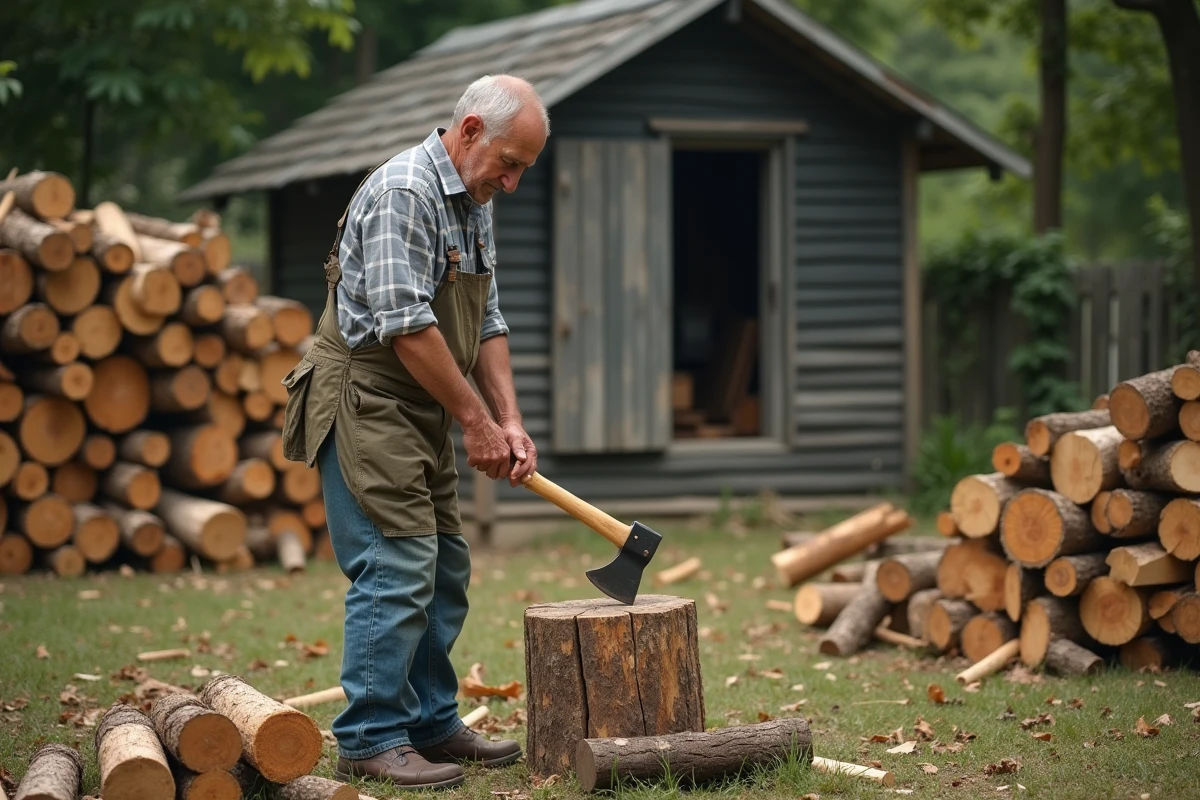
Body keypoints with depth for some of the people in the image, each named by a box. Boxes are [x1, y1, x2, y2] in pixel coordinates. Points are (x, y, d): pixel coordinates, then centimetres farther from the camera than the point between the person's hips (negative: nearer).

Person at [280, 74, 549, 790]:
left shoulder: (475, 205, 13)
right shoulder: (403, 191, -18)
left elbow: (487, 322, 15)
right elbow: (406, 325, -24)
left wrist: (509, 420, 3)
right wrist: (477, 419, -18)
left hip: (424, 412, 10)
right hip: (366, 402, -10)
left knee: (445, 569, 12)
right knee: (397, 568, -12)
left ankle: (432, 722, 21)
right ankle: (370, 740, -7)